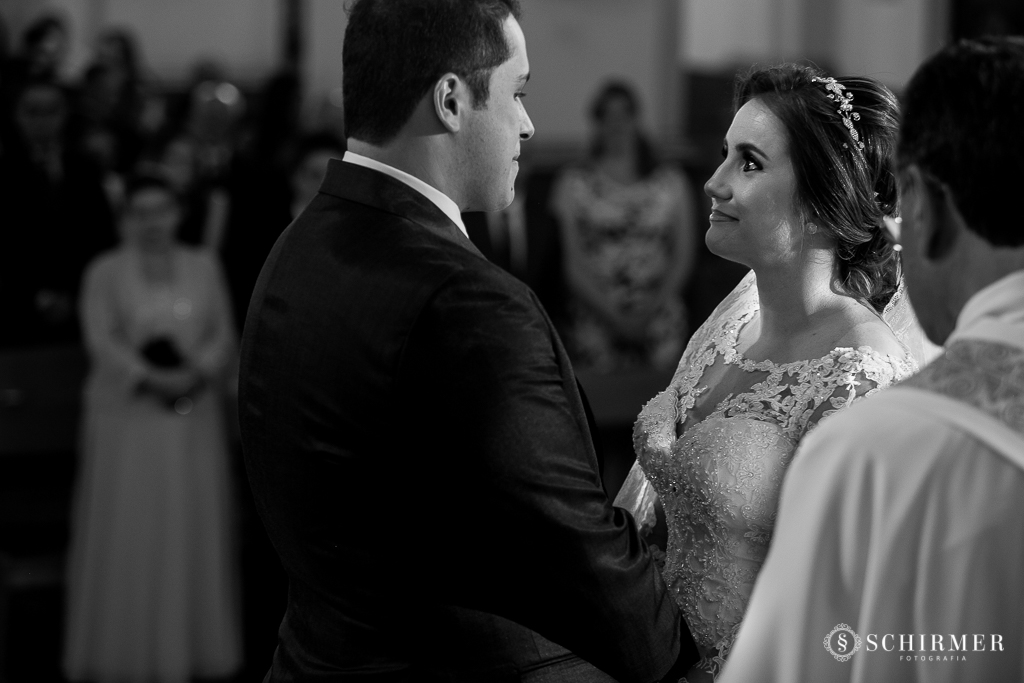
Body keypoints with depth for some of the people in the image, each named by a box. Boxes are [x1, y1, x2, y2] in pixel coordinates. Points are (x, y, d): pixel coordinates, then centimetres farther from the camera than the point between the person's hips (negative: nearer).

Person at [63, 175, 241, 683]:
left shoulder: (203, 268, 10)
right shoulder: (105, 273, 2)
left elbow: (223, 336, 4)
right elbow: (101, 341, -9)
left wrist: (197, 373, -15)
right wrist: (150, 378, -22)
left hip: (193, 418, 2)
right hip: (127, 417, -2)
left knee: (191, 532, 4)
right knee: (123, 533, -1)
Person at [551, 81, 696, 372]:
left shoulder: (670, 182, 15)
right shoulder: (574, 183, 10)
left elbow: (683, 256, 10)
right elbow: (573, 264, 4)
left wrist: (653, 306, -6)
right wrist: (613, 315, -9)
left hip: (658, 311, 2)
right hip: (595, 310, -1)